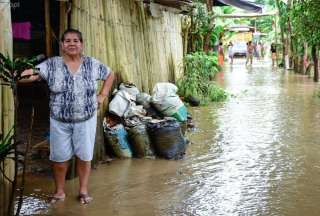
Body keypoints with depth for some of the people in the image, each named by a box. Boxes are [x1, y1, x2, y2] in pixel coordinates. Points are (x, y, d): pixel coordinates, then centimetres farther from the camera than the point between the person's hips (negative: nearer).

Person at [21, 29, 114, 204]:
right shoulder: (51, 64, -6)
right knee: (59, 158, 7)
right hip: (60, 121, 0)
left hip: (86, 120, 1)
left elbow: (110, 75, 12)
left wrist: (102, 95, 3)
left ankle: (83, 190, 25)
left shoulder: (92, 64, -2)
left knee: (84, 156, 8)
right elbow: (33, 74, -20)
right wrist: (26, 75, -42)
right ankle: (59, 191, 25)